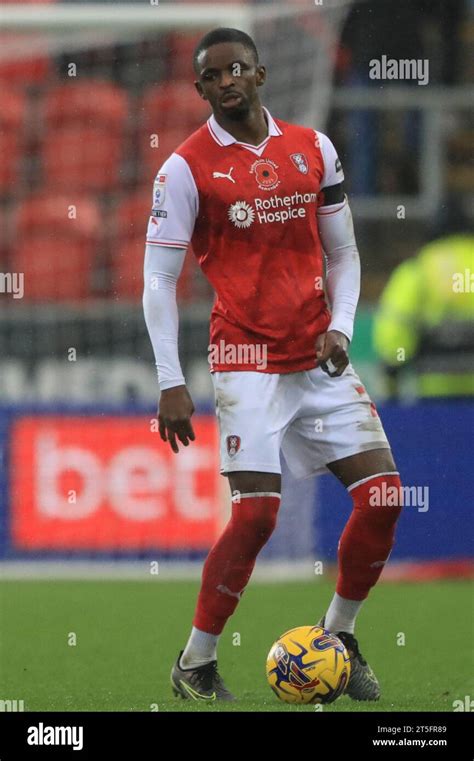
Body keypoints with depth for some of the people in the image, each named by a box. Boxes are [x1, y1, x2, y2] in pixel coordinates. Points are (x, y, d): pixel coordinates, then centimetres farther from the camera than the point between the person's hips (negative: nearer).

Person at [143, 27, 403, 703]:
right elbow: (158, 278, -4)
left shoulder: (313, 148, 9)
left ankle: (339, 636, 17)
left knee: (383, 495, -3)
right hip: (248, 361, -5)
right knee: (257, 512, -16)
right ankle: (195, 664, -2)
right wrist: (171, 384, -10)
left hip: (320, 358, 5)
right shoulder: (186, 167, -4)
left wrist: (340, 327, -1)